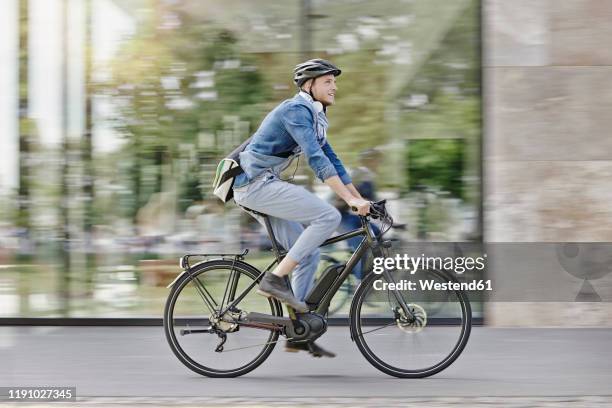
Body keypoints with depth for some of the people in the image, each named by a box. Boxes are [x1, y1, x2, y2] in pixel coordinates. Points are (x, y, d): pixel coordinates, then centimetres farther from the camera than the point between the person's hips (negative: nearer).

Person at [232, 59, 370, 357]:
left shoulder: (313, 118, 18)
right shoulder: (296, 110, -14)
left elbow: (332, 161, 19)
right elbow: (316, 159, -25)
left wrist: (361, 200, 14)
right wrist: (351, 199, -29)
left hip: (261, 187, 10)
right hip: (257, 183, -10)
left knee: (308, 254, 8)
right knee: (328, 216, -20)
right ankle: (275, 279, -18)